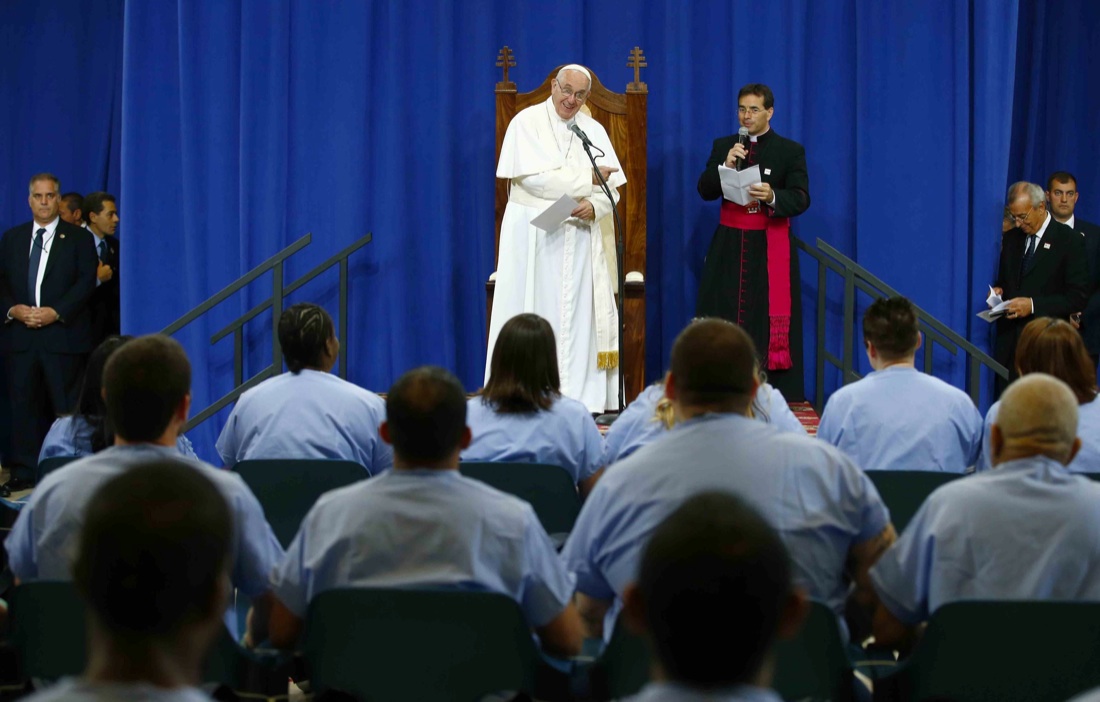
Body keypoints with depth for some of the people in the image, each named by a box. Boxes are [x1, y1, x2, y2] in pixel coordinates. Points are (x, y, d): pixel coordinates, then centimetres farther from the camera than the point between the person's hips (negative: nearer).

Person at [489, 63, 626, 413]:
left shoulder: (594, 131, 11)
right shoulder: (527, 122, -3)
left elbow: (612, 186, 6)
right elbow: (534, 178, -15)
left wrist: (594, 206, -16)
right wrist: (588, 179, -11)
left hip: (579, 237, 4)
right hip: (533, 236, -4)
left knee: (578, 316, 0)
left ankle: (578, 396, 0)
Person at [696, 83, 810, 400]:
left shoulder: (791, 151, 4)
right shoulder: (723, 146, 13)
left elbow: (800, 199, -6)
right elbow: (705, 191, 4)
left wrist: (772, 197, -26)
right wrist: (725, 166, -13)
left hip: (770, 250, -2)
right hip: (729, 246, 2)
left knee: (771, 322, -8)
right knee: (724, 320, -3)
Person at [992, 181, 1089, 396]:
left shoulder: (1069, 241, -5)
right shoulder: (1011, 238, 14)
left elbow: (1078, 297, -9)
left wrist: (1033, 305, -18)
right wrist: (998, 289, 1)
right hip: (1008, 340, 5)